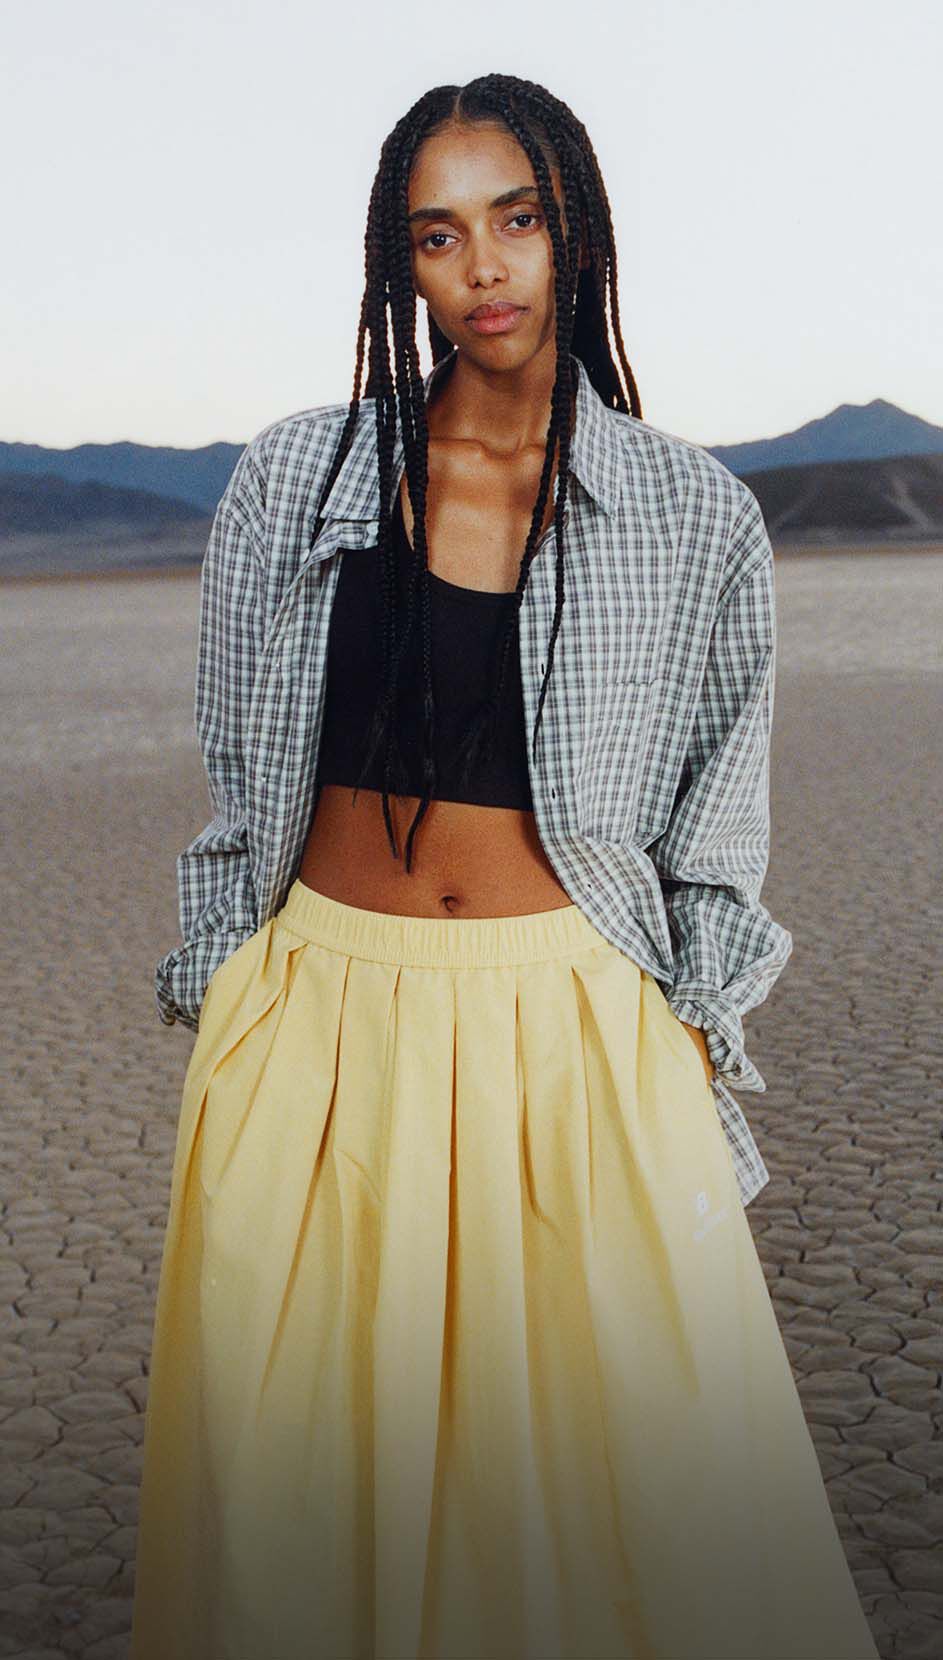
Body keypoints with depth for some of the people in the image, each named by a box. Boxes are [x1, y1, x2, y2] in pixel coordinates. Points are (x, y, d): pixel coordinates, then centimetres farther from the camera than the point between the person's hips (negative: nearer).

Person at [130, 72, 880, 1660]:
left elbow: (714, 828, 7)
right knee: (300, 1470, 9)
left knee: (648, 1476, 2)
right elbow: (238, 785, 10)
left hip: (571, 1034, -1)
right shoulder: (295, 479, 3)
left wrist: (691, 1053, 4)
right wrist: (217, 1012, 9)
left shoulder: (693, 518, 0)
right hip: (320, 1023, 1)